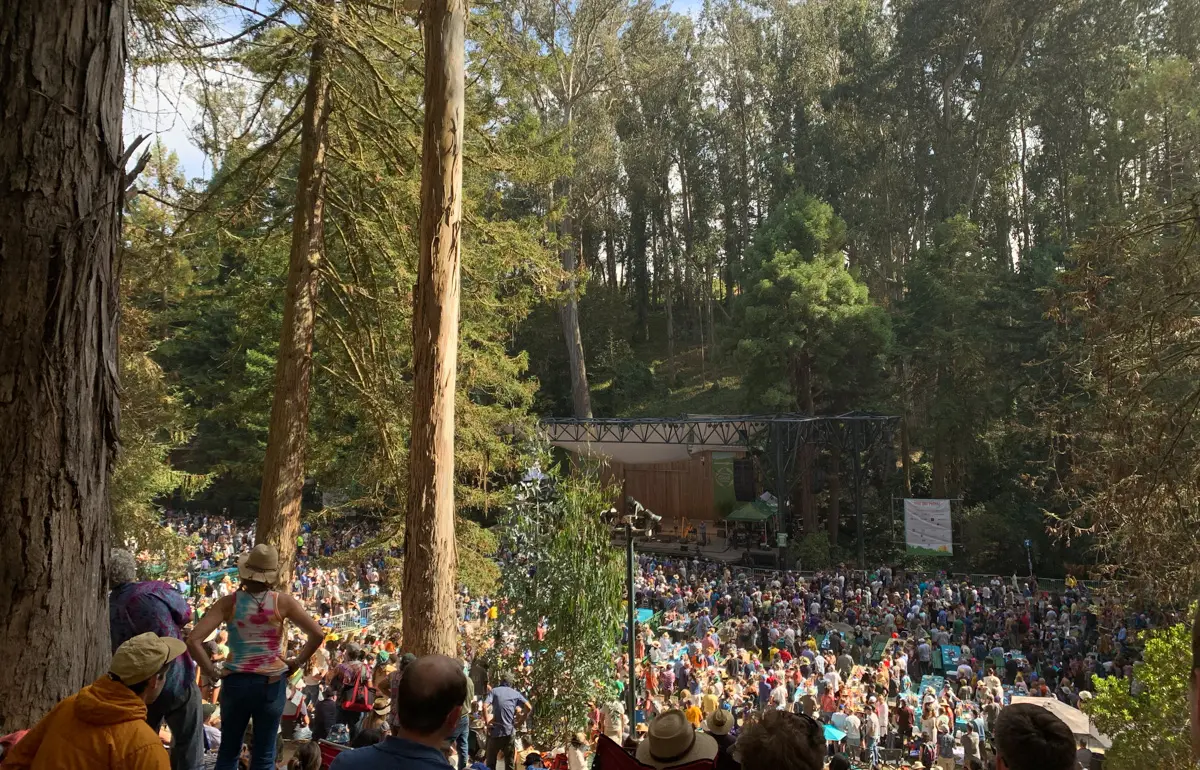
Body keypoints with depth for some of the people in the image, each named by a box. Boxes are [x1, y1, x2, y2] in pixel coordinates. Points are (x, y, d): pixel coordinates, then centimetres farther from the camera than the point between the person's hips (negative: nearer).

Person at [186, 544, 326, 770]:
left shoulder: (229, 603, -9)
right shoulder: (283, 602, -9)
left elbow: (193, 640, -16)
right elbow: (317, 634, -13)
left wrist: (212, 671, -5)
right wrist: (298, 662, 0)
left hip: (236, 682, 1)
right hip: (272, 683, -1)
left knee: (228, 751, 19)